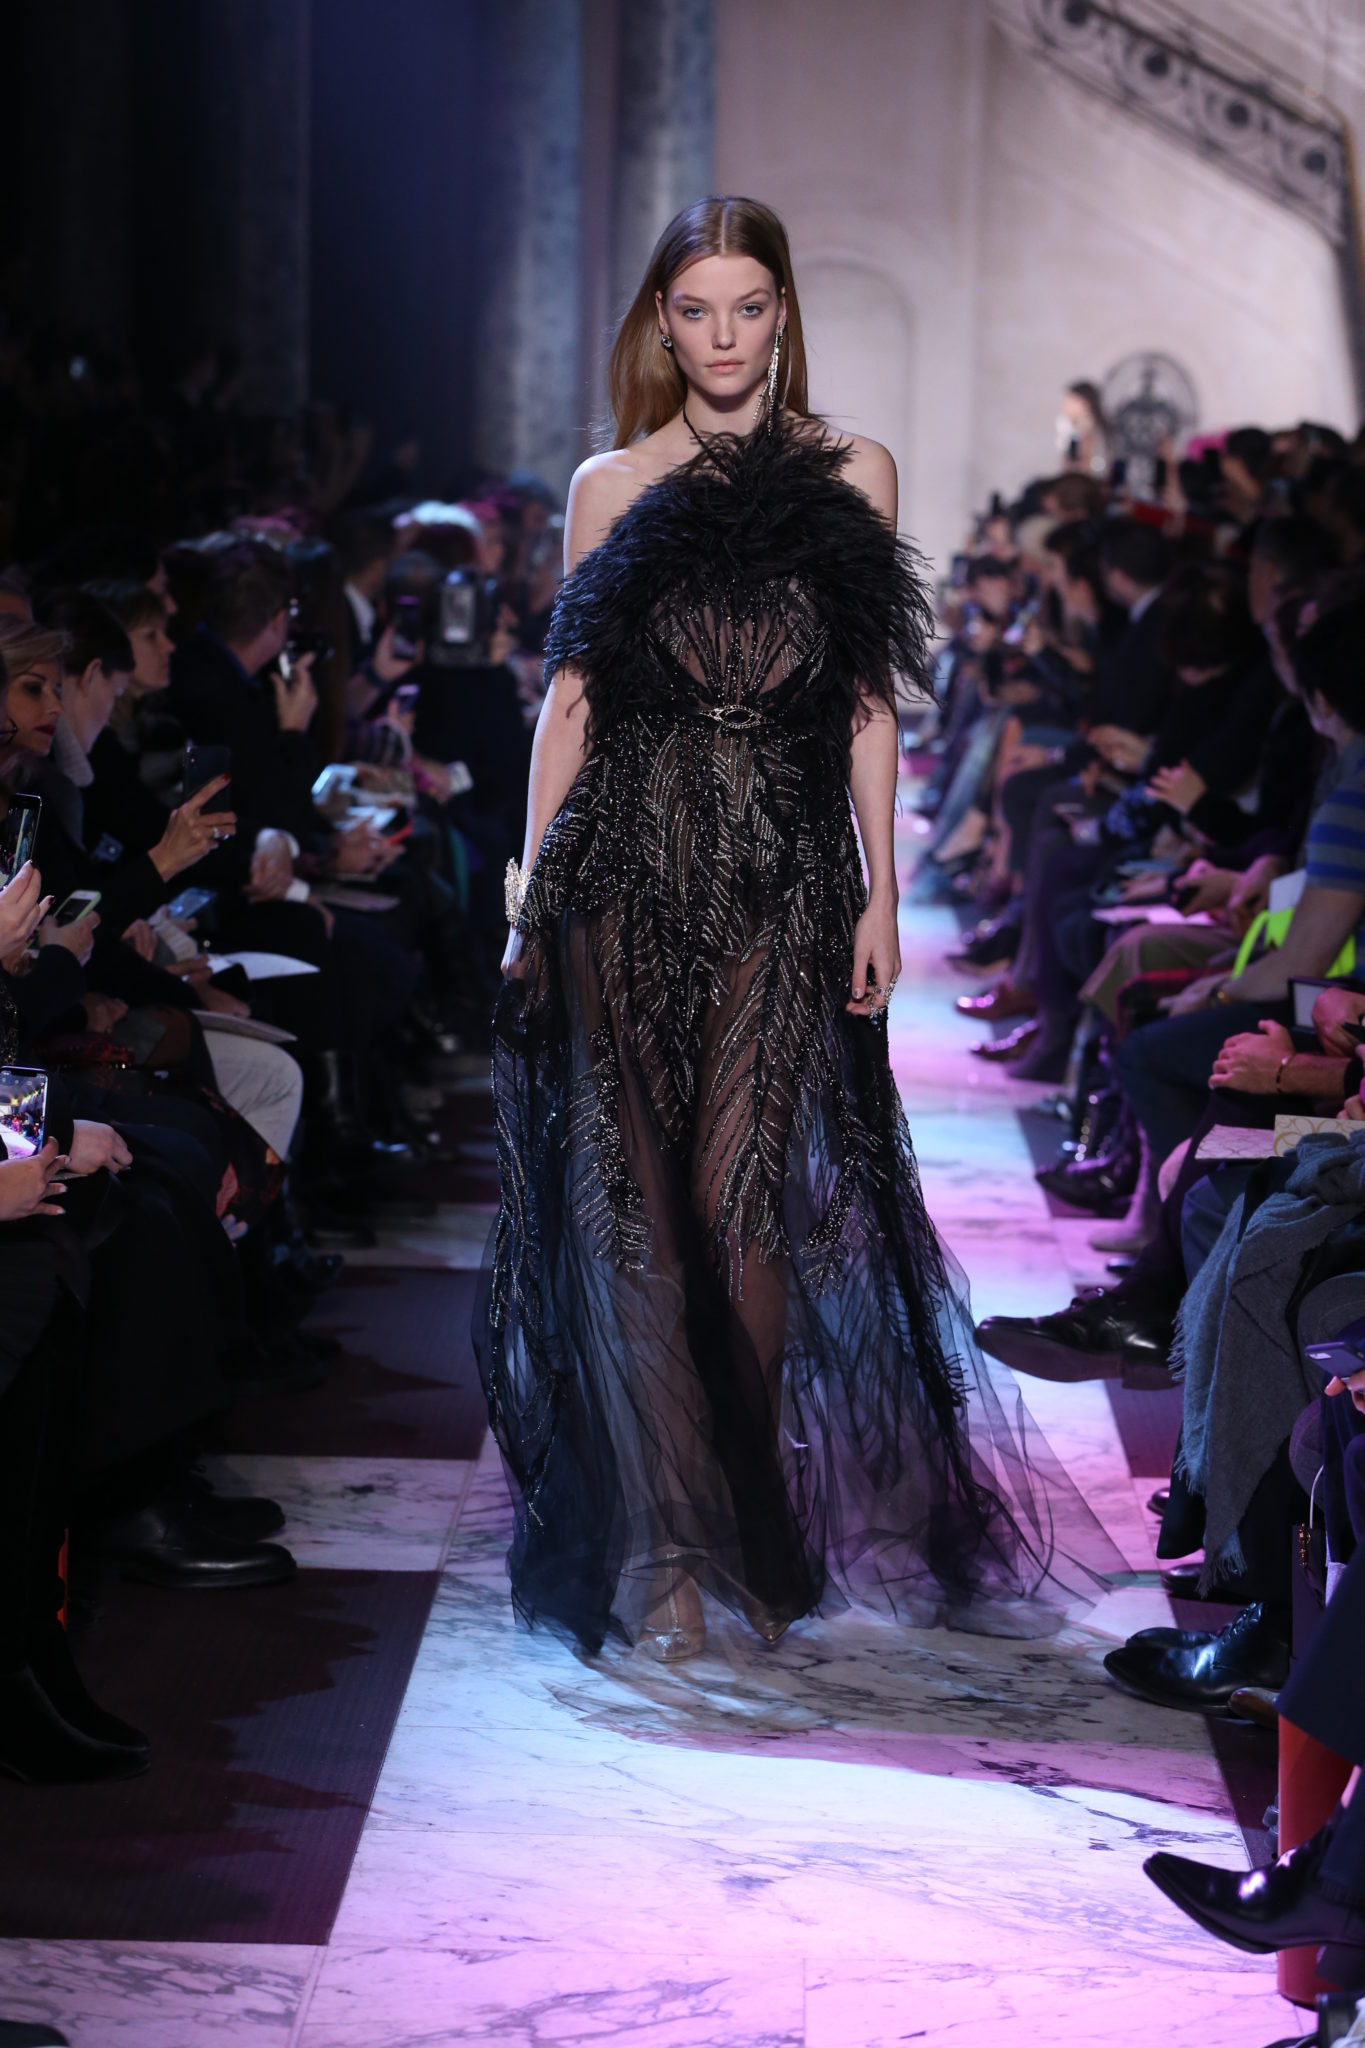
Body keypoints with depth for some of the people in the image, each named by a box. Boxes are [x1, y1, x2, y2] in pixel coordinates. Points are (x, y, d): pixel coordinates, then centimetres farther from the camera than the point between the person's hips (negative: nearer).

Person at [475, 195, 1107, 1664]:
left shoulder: (850, 479, 8)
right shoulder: (611, 487, 9)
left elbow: (871, 704, 8)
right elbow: (569, 698, 8)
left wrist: (881, 890, 1)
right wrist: (529, 895, 3)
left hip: (783, 891, -1)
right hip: (627, 879, 1)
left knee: (742, 1205, -5)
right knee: (633, 1208, -3)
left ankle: (758, 1529, 14)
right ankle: (667, 1551, 1)